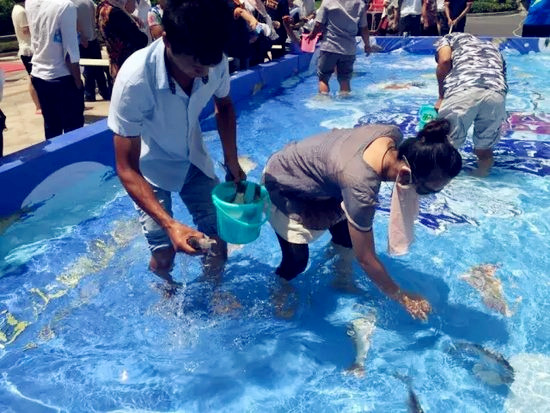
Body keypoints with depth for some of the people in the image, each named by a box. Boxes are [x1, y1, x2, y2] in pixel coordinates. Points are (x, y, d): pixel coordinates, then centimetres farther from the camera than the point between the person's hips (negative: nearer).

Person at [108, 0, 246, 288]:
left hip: (193, 159, 4)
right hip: (152, 168, -3)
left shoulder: (216, 63, -23)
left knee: (218, 237, 2)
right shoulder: (135, 80, -35)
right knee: (163, 252, -6)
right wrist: (170, 224, -36)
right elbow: (127, 169, -27)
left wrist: (232, 161, -2)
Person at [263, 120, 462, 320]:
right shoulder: (361, 186, -43)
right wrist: (402, 297, -14)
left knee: (347, 238, 6)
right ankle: (281, 290, 26)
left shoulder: (393, 134, -22)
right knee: (297, 260, -6)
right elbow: (366, 259, -28)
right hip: (284, 185, -7)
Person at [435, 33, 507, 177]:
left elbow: (444, 60, 5)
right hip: (496, 94, 4)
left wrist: (441, 97, 14)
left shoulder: (448, 38, 30)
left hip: (462, 90, -4)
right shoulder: (493, 48, 41)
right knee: (485, 151, 21)